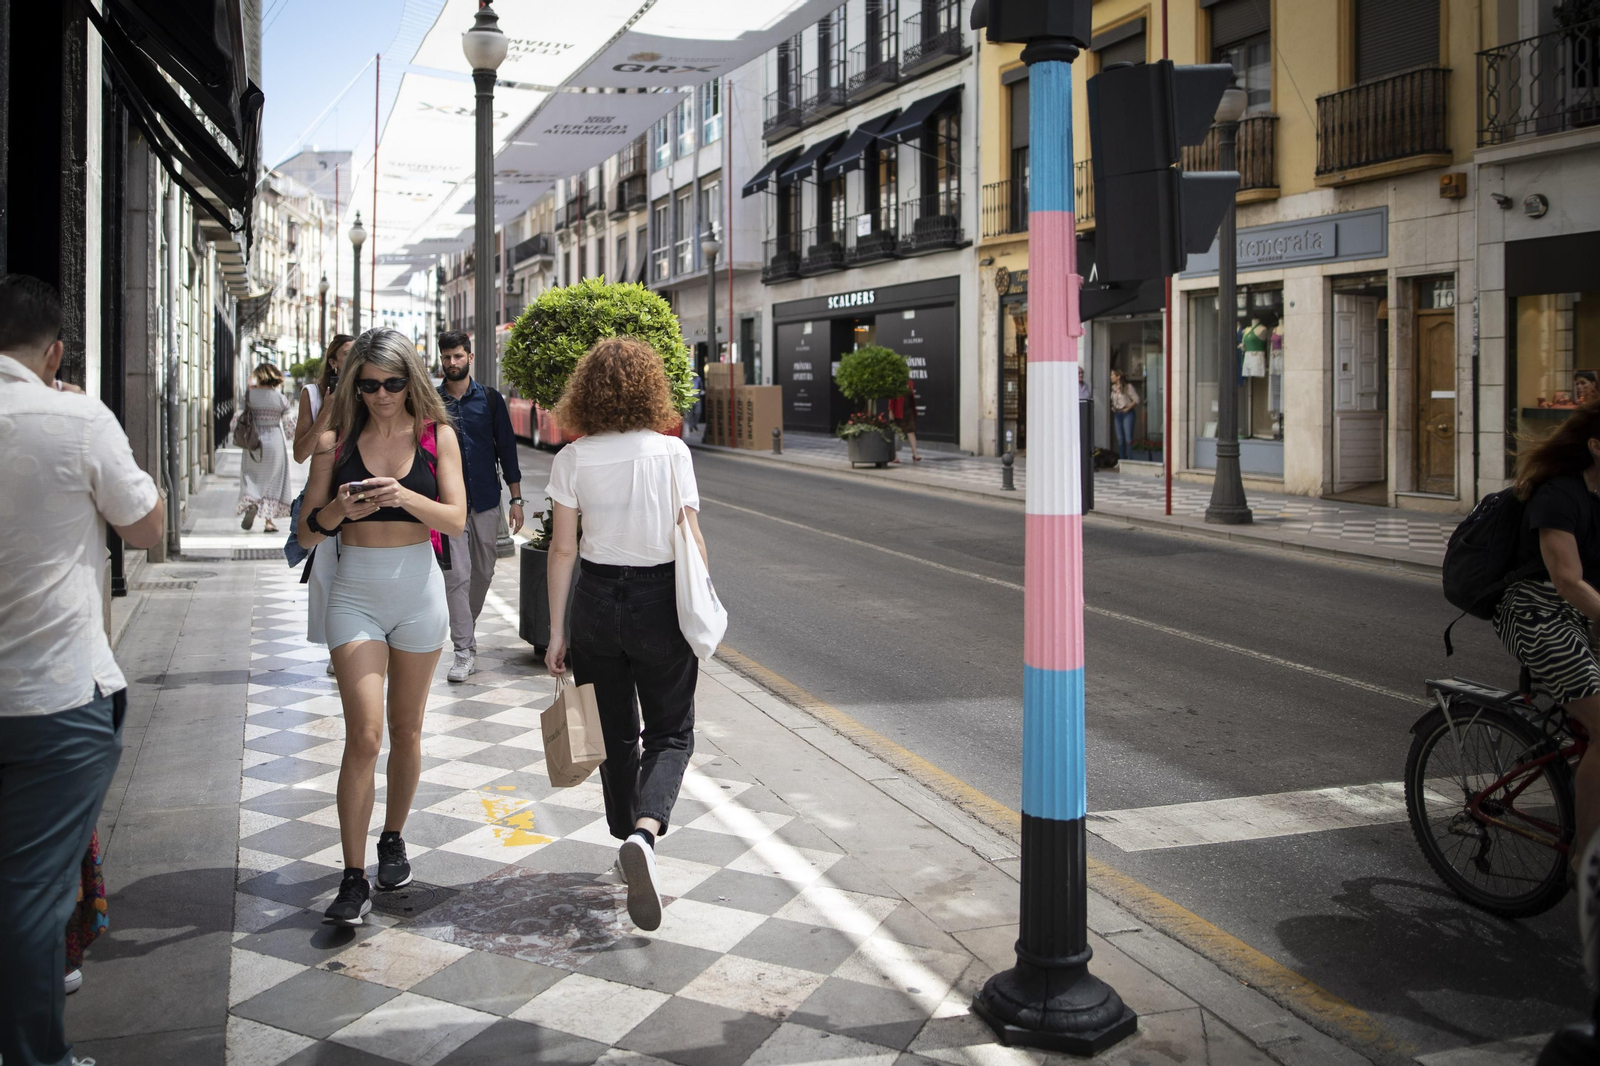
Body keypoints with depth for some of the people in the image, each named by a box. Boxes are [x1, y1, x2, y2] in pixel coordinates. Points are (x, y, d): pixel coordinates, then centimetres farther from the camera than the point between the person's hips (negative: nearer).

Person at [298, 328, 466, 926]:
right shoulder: (336, 441, 2)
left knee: (406, 730, 12)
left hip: (418, 590, 1)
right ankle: (353, 878, -7)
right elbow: (307, 534, 1)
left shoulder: (436, 435, 2)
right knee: (364, 734, -11)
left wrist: (406, 497, -25)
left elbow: (456, 520, -7)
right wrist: (336, 509, -20)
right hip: (355, 592, -1)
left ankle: (393, 839, 33)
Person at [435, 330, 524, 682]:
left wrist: (516, 498, 1)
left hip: (486, 500, 2)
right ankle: (464, 651, -6)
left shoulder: (490, 399, 3)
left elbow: (506, 448, 5)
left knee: (483, 571, 11)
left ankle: (467, 630, 33)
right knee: (457, 575, -8)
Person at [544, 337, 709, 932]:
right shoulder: (671, 451, -8)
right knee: (670, 733, 8)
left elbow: (563, 549, -4)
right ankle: (645, 832, -17)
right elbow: (691, 541, -9)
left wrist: (557, 632, 3)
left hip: (597, 599, 2)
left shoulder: (572, 459, -5)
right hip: (659, 599, -2)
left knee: (615, 732, 18)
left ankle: (629, 836, 29)